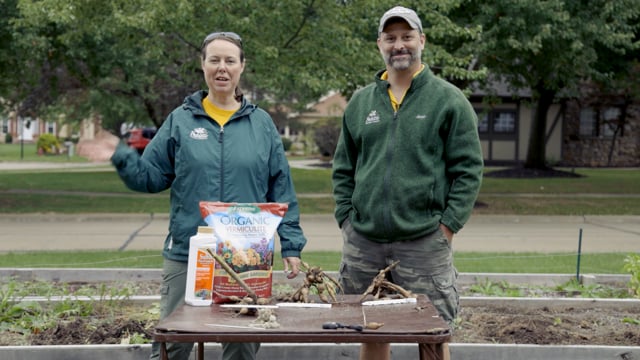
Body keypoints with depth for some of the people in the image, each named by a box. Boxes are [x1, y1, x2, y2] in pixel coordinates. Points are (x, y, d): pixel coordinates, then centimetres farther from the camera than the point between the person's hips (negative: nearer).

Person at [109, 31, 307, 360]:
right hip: (187, 255, -1)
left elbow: (281, 190, 5)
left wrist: (291, 245, 2)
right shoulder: (180, 121, 4)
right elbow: (151, 177, 4)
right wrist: (120, 157, -12)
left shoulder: (261, 124, 6)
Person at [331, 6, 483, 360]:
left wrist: (448, 225, -9)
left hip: (424, 242, -4)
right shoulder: (360, 102, 12)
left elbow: (468, 168, -3)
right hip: (362, 242, 4)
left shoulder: (449, 100, 0)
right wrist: (345, 219, 6)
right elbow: (343, 169, 15)